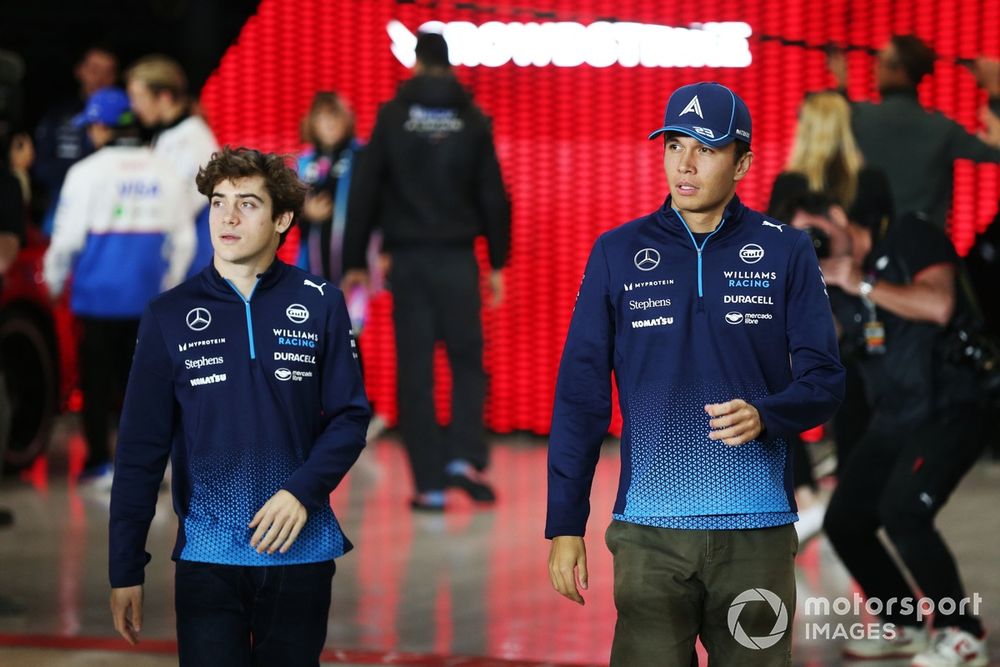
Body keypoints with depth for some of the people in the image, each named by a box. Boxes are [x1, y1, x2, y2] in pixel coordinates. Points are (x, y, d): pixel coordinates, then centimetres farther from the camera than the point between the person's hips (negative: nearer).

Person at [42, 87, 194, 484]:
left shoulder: (87, 173, -9)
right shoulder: (163, 173, 5)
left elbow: (67, 237, -8)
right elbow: (182, 238, 10)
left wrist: (53, 282, 7)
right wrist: (169, 285, 21)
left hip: (98, 294, -4)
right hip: (147, 296, 4)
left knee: (97, 377, 4)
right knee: (137, 374, 12)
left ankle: (99, 462, 5)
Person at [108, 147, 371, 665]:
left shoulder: (319, 304, 1)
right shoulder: (170, 316, 2)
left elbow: (349, 417, 2)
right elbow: (140, 451, 2)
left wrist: (303, 491, -15)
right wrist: (125, 570, -1)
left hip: (300, 554, 0)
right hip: (206, 558, 0)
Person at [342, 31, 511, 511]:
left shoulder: (392, 117, 0)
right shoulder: (473, 121, 1)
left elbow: (365, 192, -1)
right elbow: (493, 196, 1)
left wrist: (355, 261, 5)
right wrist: (497, 263, 9)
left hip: (408, 260, 0)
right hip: (457, 260, 0)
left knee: (415, 372, 3)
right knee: (467, 362, 11)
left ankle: (429, 483, 0)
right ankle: (464, 457, -9)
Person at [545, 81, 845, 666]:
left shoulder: (785, 252, 5)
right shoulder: (618, 254, 6)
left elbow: (825, 381, 4)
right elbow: (581, 395, 6)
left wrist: (764, 416, -18)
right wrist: (565, 526, 1)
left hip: (758, 536, 0)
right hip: (649, 535, 0)